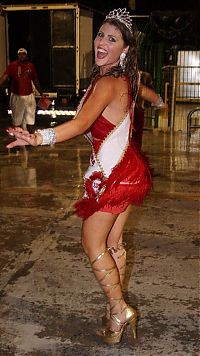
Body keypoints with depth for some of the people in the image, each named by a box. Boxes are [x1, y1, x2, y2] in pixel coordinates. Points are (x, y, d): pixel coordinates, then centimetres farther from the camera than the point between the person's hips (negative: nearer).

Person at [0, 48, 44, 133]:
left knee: (30, 120, 8)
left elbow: (35, 81, 14)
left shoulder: (31, 66, 5)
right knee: (17, 121, 7)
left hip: (29, 96, 2)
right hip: (16, 96, -2)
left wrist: (41, 93, 16)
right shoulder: (12, 65, -3)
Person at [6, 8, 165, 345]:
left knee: (92, 243, 2)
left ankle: (119, 310, 10)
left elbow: (82, 123, -37)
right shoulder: (126, 78, 7)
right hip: (128, 170, 9)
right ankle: (117, 307, 28)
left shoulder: (107, 83, -20)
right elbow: (151, 95, 30)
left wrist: (38, 137, -52)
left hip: (113, 173, -9)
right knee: (112, 243, 16)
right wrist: (157, 99, 55)